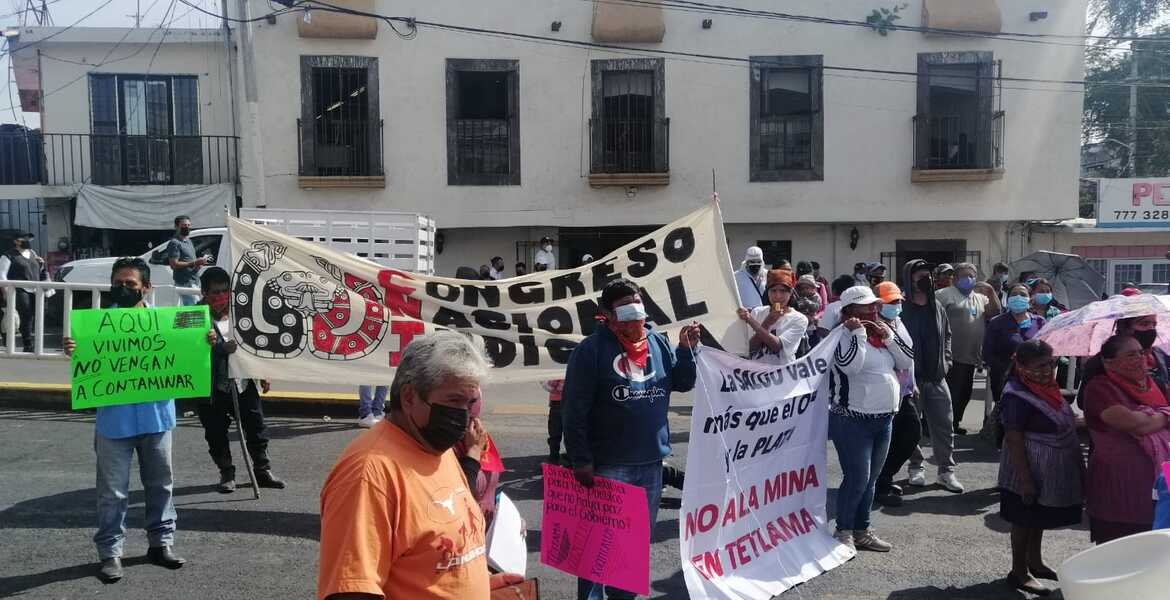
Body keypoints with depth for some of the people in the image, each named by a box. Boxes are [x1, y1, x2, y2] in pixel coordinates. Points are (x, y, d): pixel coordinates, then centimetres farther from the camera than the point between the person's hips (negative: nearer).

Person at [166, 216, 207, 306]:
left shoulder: (188, 241, 19)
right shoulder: (174, 243, -10)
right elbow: (174, 264, -18)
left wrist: (199, 262, 8)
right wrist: (194, 263, -21)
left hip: (194, 282, 9)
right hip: (185, 283, -9)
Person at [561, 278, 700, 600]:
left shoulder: (658, 342, 5)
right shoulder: (592, 348, -12)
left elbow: (683, 383, 12)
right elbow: (574, 410, -13)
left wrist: (686, 349, -4)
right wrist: (581, 460, -16)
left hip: (651, 462, 6)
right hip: (608, 465, -5)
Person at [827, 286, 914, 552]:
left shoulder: (881, 334, 13)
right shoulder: (843, 336, -10)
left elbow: (908, 362, 7)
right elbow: (850, 364, -28)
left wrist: (888, 335, -3)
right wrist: (859, 333, -20)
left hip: (884, 420, 8)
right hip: (852, 420, -8)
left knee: (870, 479, 14)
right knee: (857, 478, -7)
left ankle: (862, 530, 26)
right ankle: (844, 531, 8)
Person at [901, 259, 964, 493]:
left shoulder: (937, 306, 9)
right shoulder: (901, 309, -12)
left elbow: (947, 335, 22)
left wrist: (946, 360, 11)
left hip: (937, 377, 5)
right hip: (910, 378, -5)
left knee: (944, 425, 6)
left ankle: (947, 470, 16)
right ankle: (916, 466, 22)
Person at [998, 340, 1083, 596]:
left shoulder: (1047, 386, 1)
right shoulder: (1017, 396, -25)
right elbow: (1013, 440, -25)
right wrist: (1025, 479, -25)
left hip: (1051, 470, 8)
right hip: (1031, 471, -8)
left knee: (1040, 518, 22)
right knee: (1024, 520, 6)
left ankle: (1035, 561, 40)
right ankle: (1019, 572, 20)